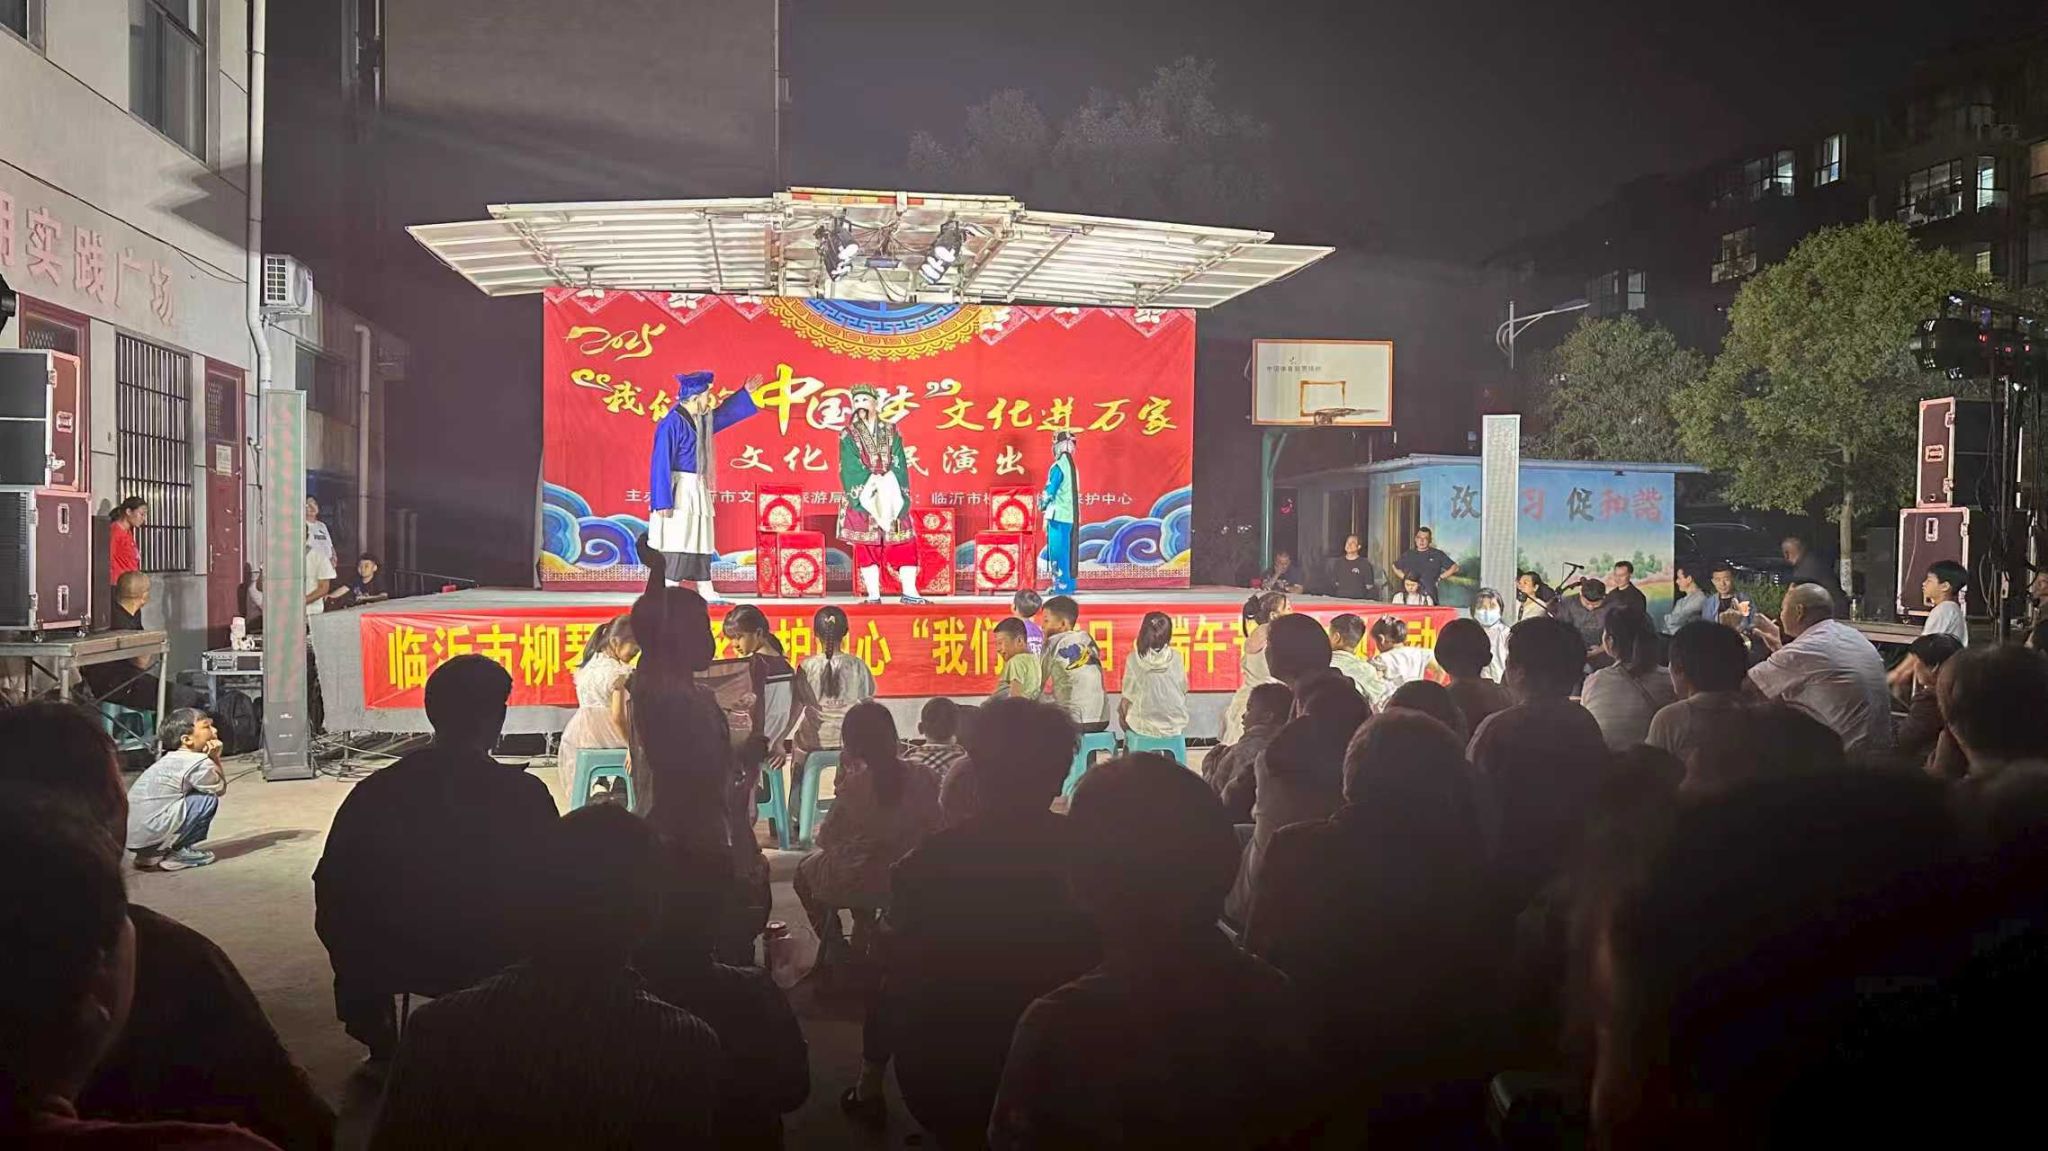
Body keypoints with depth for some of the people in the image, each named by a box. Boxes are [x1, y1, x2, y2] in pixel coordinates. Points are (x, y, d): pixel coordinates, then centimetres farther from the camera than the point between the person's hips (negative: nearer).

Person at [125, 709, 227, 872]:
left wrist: (210, 759, 7)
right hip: (151, 835, -9)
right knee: (209, 798, -4)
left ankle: (153, 855, 17)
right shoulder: (197, 762, -9)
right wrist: (215, 759, 11)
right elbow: (220, 788, 5)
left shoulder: (168, 760, 20)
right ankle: (179, 853, 1)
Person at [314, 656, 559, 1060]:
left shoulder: (376, 792, -10)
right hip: (498, 963, -2)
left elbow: (333, 891, -3)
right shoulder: (525, 794, -17)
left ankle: (380, 1051, 46)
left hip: (394, 962, 2)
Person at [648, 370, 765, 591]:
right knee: (676, 546, -10)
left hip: (698, 491, 9)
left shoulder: (699, 420, 10)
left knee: (702, 546, 10)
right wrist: (663, 502, -21)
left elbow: (722, 414, 33)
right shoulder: (672, 423, -15)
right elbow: (661, 463, -17)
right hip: (679, 492, -9)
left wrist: (745, 392, 32)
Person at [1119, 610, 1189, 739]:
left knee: (1122, 709, 26)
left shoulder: (1135, 658, -13)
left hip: (1144, 725, -2)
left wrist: (1124, 713, 10)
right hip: (1175, 724, 2)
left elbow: (1128, 697, -8)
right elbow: (1183, 691, 1)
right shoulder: (1176, 657, -8)